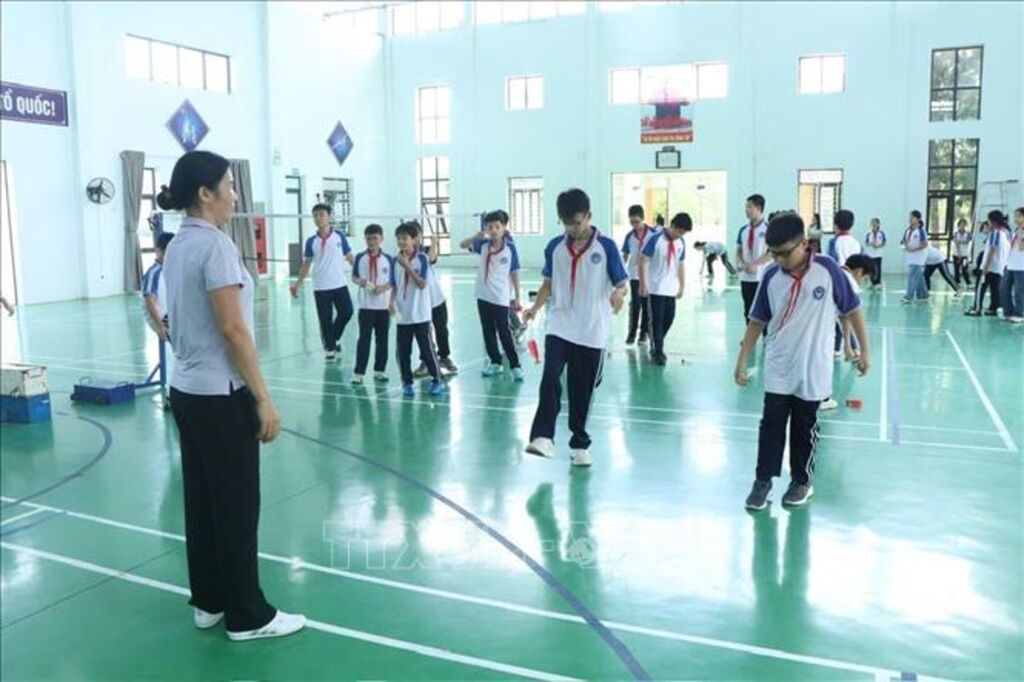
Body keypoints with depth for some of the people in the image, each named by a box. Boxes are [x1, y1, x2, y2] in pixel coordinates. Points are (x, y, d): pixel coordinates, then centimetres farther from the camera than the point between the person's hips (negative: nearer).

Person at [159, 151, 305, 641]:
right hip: (221, 396, -9)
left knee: (202, 499, 16)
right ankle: (247, 616, 14)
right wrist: (264, 399, -17)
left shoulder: (177, 245, 9)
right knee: (237, 507, 2)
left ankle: (209, 602, 28)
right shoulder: (214, 245, -17)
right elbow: (234, 331, -21)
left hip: (187, 391, 9)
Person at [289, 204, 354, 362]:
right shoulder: (311, 241, 1)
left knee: (346, 313, 2)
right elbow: (306, 264, 5)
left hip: (340, 284, 0)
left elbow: (349, 257, 4)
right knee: (325, 321, 3)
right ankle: (329, 349, 16)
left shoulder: (339, 236, 0)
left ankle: (335, 338, 27)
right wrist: (298, 284, -3)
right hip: (320, 287, 0)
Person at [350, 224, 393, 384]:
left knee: (382, 339, 9)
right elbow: (353, 277, 8)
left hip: (384, 305, 1)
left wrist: (384, 287, -16)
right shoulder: (360, 257, 1)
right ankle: (358, 372, 2)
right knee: (364, 339, -2)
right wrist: (359, 281, -13)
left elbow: (393, 281, 2)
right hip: (366, 306, -1)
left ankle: (379, 370, 21)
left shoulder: (387, 259, -1)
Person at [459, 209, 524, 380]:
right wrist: (476, 237, -17)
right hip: (483, 296, 5)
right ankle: (495, 362, 24)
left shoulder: (510, 248, -9)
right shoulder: (483, 245, 0)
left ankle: (515, 365, 7)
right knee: (488, 332, 12)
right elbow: (462, 245, 3)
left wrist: (517, 297, -3)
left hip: (501, 298, -4)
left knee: (504, 333, -1)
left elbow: (514, 273, -5)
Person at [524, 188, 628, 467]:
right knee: (550, 379, -19)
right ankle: (542, 437, -17)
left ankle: (579, 444, 21)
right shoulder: (554, 247, 4)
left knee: (584, 391, 6)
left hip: (592, 332, -1)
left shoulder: (606, 247, -5)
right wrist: (535, 308, -4)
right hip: (559, 327, 2)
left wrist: (618, 294, -27)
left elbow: (622, 284, -4)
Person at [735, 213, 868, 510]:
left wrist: (864, 350, 0)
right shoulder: (771, 276, -5)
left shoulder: (828, 270, -12)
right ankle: (763, 481, 14)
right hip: (777, 369, 2)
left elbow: (853, 310, -2)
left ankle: (803, 481, 28)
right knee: (771, 424, 2)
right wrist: (742, 361, 2)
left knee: (804, 427, 11)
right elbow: (757, 321, 3)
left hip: (812, 369, -2)